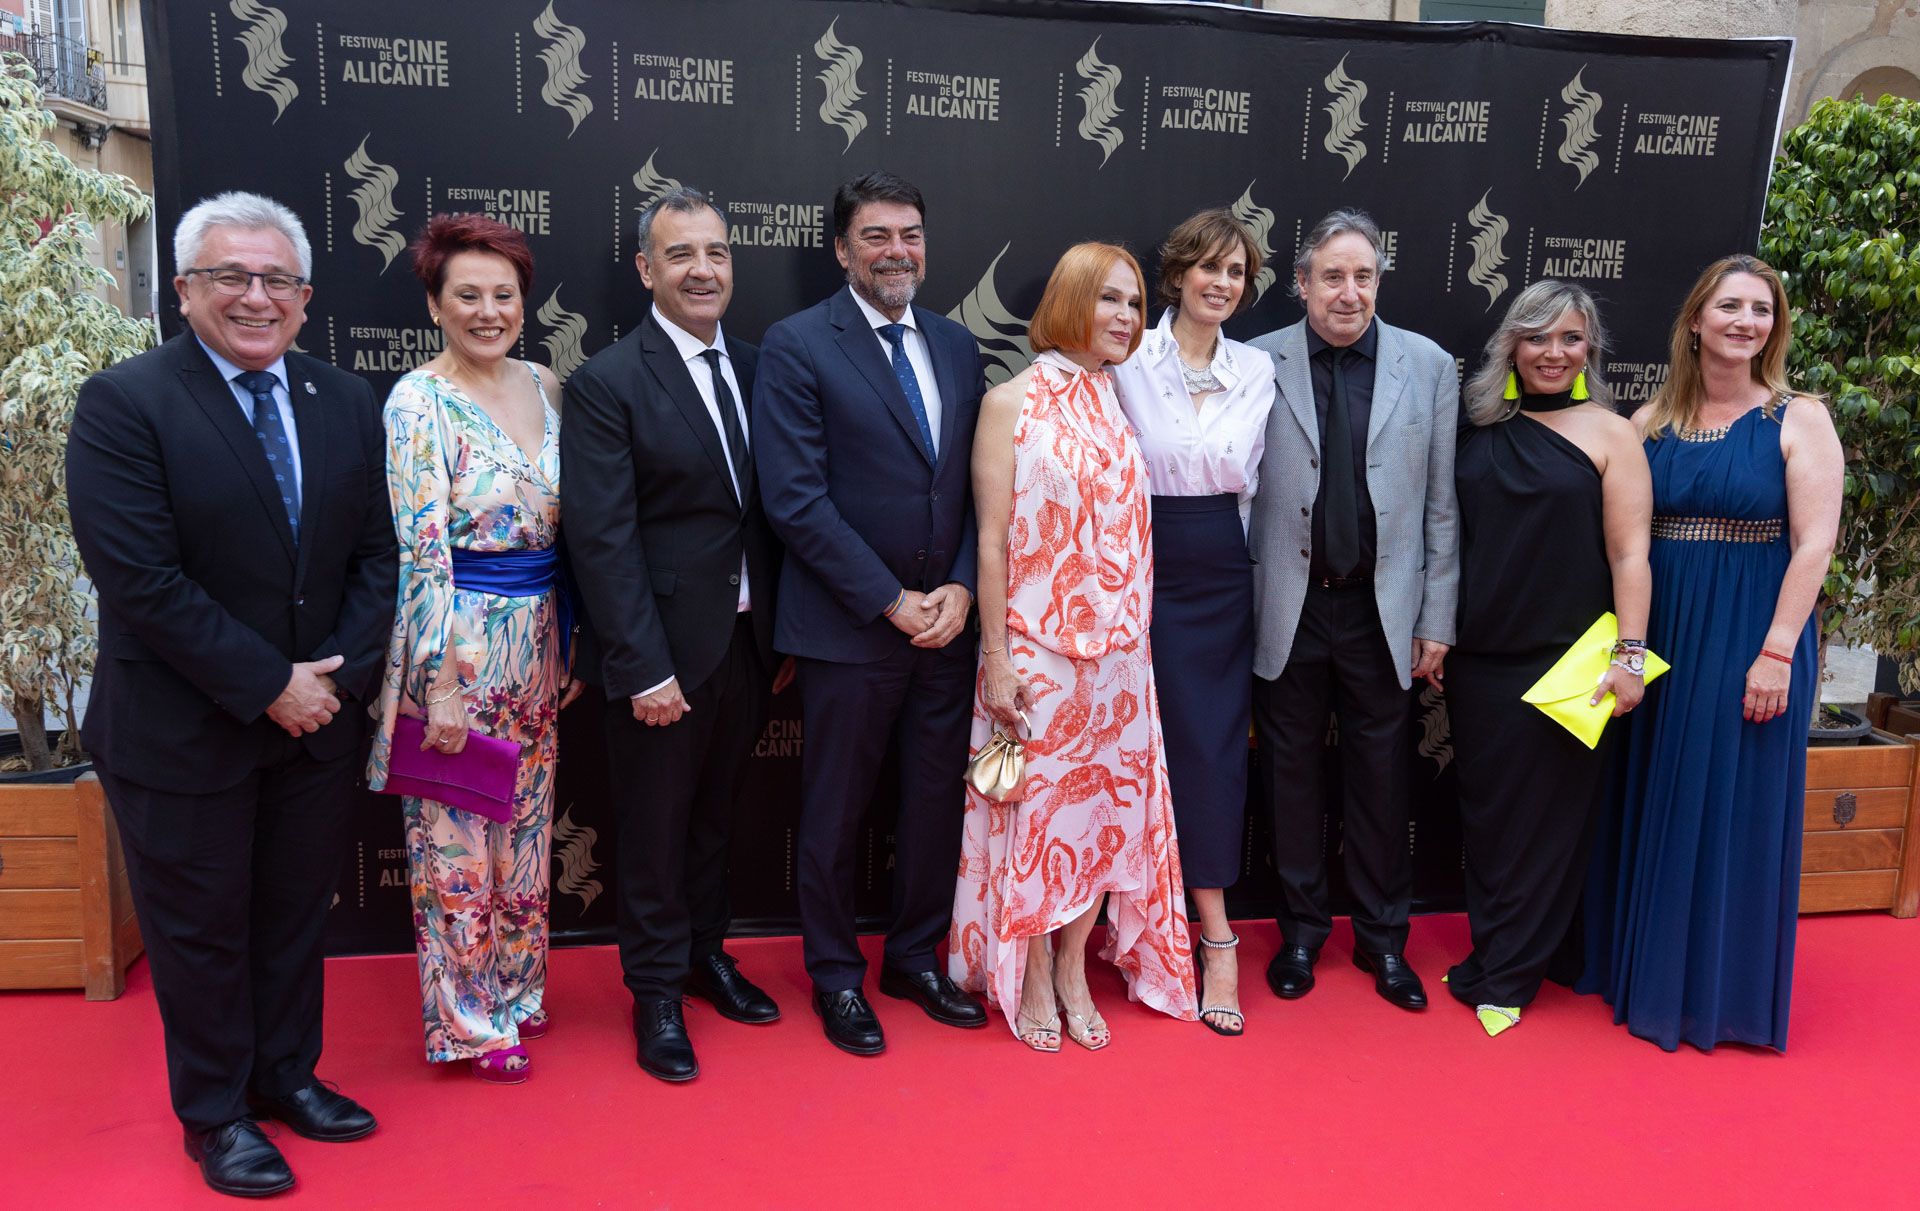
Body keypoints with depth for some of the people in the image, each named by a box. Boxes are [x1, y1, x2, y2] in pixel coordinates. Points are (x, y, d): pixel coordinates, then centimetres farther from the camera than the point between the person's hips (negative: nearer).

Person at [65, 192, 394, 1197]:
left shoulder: (346, 404, 3)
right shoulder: (123, 404, -13)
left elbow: (376, 553, 3)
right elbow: (140, 578, -19)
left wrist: (339, 672, -11)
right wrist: (267, 687, -19)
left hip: (317, 719, 5)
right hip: (184, 730, -4)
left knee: (296, 914, 19)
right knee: (200, 928, 13)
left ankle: (286, 1074, 40)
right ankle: (216, 1114, 32)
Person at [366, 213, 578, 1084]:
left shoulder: (543, 387, 7)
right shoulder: (419, 401, -12)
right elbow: (420, 551, -15)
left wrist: (569, 641, 12)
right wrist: (442, 683, -17)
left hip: (537, 641, 6)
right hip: (459, 642, -6)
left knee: (526, 828, 17)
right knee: (455, 838, 6)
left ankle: (516, 987, 35)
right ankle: (466, 1020, 23)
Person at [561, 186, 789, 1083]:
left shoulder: (752, 369, 5)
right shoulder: (606, 383, -12)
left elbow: (770, 511, 8)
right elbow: (603, 539, -16)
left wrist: (779, 634, 7)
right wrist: (645, 669, -18)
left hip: (747, 642, 5)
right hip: (664, 650, -5)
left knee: (714, 815, 20)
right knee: (655, 829, 10)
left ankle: (706, 954, 40)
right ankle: (656, 991, 28)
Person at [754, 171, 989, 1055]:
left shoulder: (957, 346, 10)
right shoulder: (796, 346, -7)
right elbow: (795, 499, -14)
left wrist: (960, 588, -5)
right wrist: (892, 601, -14)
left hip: (945, 620, 5)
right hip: (849, 627, -5)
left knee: (936, 802, 14)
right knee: (835, 812, 9)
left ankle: (914, 959, 34)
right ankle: (835, 976, 29)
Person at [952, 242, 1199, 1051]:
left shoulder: (1123, 406, 9)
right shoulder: (1012, 402, -5)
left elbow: (1136, 533, 10)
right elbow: (991, 537, -7)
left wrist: (1138, 645, 8)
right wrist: (995, 660, -11)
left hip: (1117, 650, 5)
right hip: (1036, 649, -4)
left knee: (1104, 804, 10)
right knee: (1035, 807, 5)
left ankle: (1074, 969, 28)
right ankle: (1032, 980, 23)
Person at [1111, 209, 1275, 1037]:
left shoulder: (1258, 370, 7)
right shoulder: (1128, 361, -5)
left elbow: (1248, 483, 13)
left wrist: (1225, 546, 10)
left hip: (1224, 578, 3)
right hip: (1148, 571, -3)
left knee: (1218, 747, 3)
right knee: (1168, 744, 1)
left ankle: (1208, 937, 12)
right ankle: (1216, 936, 13)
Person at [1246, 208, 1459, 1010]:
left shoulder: (1429, 366, 2)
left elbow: (1441, 504, 3)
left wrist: (1437, 621, 2)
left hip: (1381, 611, 1)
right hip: (1287, 610, -1)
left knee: (1381, 779, 11)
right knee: (1292, 777, 11)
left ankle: (1382, 937, 29)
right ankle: (1301, 930, 29)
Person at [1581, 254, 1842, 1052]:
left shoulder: (1798, 419, -3)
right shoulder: (1651, 423, 6)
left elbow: (1814, 543, -10)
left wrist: (1776, 653, -16)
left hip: (1750, 642, -3)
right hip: (1659, 639, 3)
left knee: (1734, 807, 4)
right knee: (1651, 806, 11)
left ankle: (1719, 989, 21)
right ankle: (1640, 965, 28)